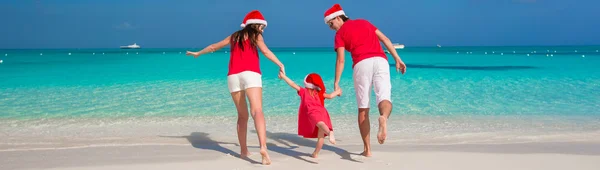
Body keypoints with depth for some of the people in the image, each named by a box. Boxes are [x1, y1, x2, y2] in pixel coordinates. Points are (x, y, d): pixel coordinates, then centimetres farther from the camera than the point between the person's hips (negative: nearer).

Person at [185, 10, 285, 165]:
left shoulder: (234, 36, 26)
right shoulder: (255, 35, 12)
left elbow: (214, 47, 36)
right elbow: (265, 51, -6)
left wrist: (198, 53, 50)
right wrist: (280, 65, -12)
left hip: (233, 76, 5)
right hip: (250, 74, -5)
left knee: (242, 115, 17)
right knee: (257, 111, -20)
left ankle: (243, 150, 18)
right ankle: (263, 147, -39)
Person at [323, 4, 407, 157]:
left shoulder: (340, 34, 15)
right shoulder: (364, 22, 28)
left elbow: (340, 60, 3)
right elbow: (385, 39, 18)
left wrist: (336, 82, 3)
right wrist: (397, 59, 16)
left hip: (362, 64, -2)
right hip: (381, 61, 3)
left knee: (363, 109, 8)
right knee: (385, 100, -12)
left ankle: (367, 149, 7)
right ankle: (384, 117, -49)